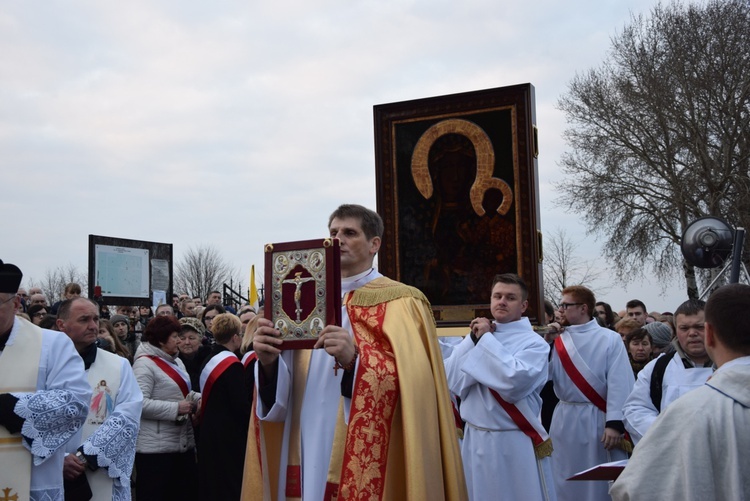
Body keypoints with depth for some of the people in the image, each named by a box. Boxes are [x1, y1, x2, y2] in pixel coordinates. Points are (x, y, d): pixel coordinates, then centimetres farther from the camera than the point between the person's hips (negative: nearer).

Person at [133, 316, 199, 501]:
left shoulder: (176, 361, 15)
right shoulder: (145, 364, -14)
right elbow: (140, 403, -24)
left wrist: (200, 399, 0)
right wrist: (175, 409, -22)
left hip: (183, 443, 9)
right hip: (155, 447, -9)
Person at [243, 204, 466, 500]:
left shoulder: (400, 303, -4)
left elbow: (410, 385, -15)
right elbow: (280, 392, 7)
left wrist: (354, 361, -29)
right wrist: (269, 361, -14)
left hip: (368, 462, -4)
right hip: (310, 457, 5)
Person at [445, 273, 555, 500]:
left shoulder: (534, 343, -8)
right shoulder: (477, 336, 7)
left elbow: (514, 381, -25)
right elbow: (453, 381, -2)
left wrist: (486, 339, -15)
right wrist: (474, 340, -10)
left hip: (515, 443, -5)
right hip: (475, 440, 5)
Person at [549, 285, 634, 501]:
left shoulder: (610, 339, -6)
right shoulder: (558, 341, 7)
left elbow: (619, 384, -13)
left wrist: (614, 423, -19)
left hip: (598, 420, -4)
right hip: (565, 420, 4)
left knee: (599, 481, 8)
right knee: (566, 481, 14)